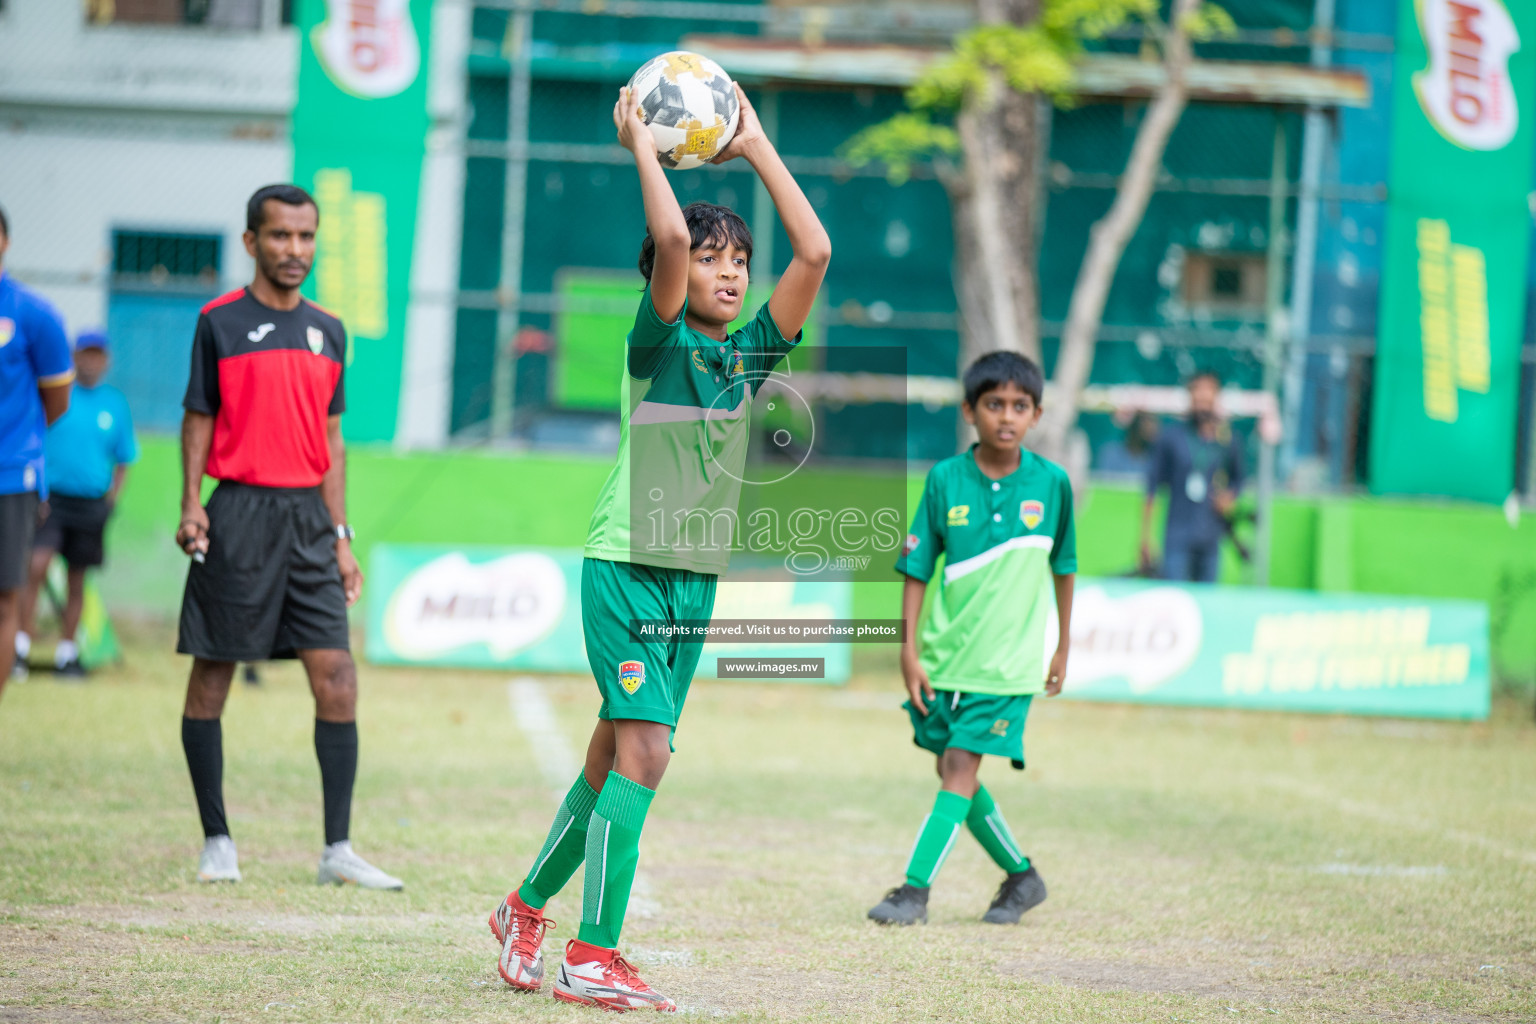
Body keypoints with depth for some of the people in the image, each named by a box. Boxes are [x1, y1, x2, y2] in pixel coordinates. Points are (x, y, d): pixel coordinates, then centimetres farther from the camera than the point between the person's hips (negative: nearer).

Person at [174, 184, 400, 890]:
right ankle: (216, 840, 12)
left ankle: (338, 850, -1)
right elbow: (198, 420, 2)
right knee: (211, 677, 1)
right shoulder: (220, 322, -1)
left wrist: (340, 537, 13)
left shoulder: (327, 332, 13)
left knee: (337, 678, -4)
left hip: (308, 517, 4)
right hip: (239, 516, -4)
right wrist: (191, 505, -12)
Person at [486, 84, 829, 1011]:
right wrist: (641, 144, -10)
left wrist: (756, 147, 6)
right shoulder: (658, 344, -7)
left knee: (618, 756, 12)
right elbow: (669, 238, -23)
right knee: (644, 751, -15)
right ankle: (595, 957, -13)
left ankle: (529, 907, 29)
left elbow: (815, 253, 1)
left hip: (698, 579, 6)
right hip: (627, 564, -6)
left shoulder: (750, 354, 8)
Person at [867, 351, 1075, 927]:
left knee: (960, 768, -11)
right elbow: (916, 567, 0)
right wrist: (909, 651, -5)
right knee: (955, 775, 11)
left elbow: (1062, 567, 9)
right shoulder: (945, 479, -4)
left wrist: (1063, 648, 14)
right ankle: (1022, 876, 28)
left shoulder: (1051, 483, -4)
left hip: (1006, 660, -3)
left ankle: (916, 889, -9)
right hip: (944, 654, 3)